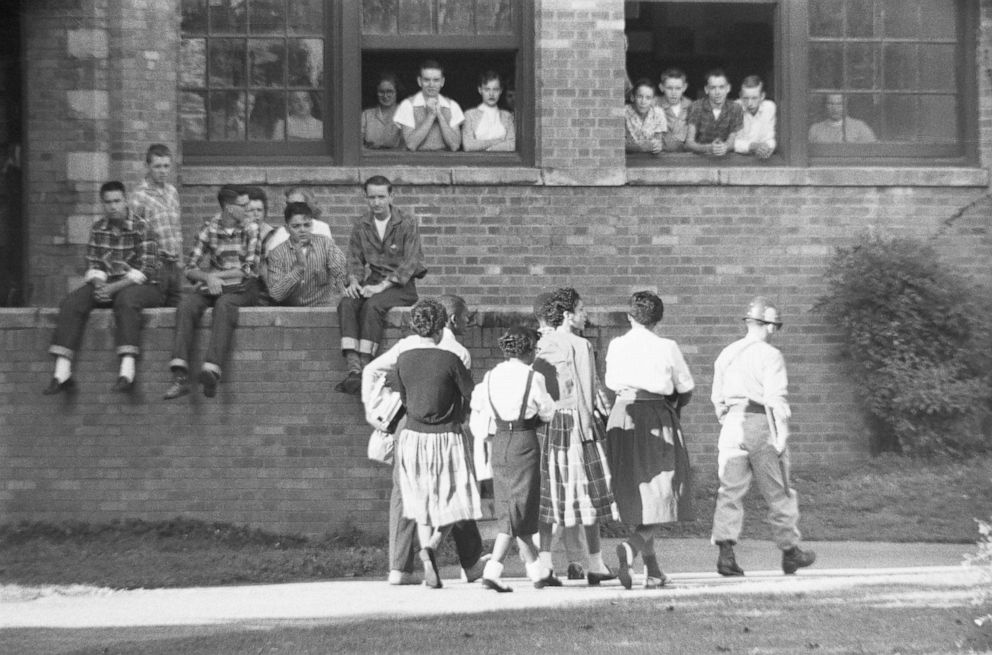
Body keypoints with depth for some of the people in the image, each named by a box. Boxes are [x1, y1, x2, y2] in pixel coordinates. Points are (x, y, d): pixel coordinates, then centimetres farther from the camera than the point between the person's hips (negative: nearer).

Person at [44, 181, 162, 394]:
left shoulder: (142, 229, -8)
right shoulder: (97, 230, 9)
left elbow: (146, 270, -15)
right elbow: (93, 264, 8)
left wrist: (114, 287, -23)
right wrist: (99, 284, -15)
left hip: (142, 287, -5)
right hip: (107, 286, 5)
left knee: (125, 299, -39)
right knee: (72, 302, -19)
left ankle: (127, 371, -47)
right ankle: (62, 373, -28)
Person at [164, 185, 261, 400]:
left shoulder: (251, 230, 3)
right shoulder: (209, 230, 8)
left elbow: (250, 269, -5)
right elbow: (191, 269, 5)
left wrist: (216, 275, -8)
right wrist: (208, 277, -16)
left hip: (242, 288, -2)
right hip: (213, 286, 2)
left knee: (224, 304, -37)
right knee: (187, 303, -29)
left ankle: (211, 370, -52)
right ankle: (180, 376, -41)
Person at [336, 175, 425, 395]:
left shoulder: (407, 224, -4)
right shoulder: (361, 226, 10)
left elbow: (410, 263, -11)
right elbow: (355, 259, 10)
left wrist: (382, 286, -21)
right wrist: (354, 281, -13)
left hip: (402, 286, -4)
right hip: (373, 283, 4)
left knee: (372, 305, -34)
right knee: (346, 304, -27)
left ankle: (365, 369, -36)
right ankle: (353, 369, -38)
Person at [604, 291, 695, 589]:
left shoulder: (616, 346, 3)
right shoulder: (667, 348, -6)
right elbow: (686, 388, 5)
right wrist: (674, 407, 26)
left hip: (622, 417, 4)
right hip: (657, 419, -4)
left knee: (637, 495, 12)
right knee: (660, 495, 1)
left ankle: (652, 570, 13)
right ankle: (631, 547, -24)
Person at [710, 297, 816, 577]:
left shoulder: (726, 354, 13)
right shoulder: (770, 355, -7)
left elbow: (718, 398, 16)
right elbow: (777, 398, -14)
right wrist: (782, 433, -13)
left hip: (732, 425, 5)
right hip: (762, 427, -5)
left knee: (730, 490, 0)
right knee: (778, 492, 7)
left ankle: (725, 551, -13)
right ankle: (789, 551, 16)